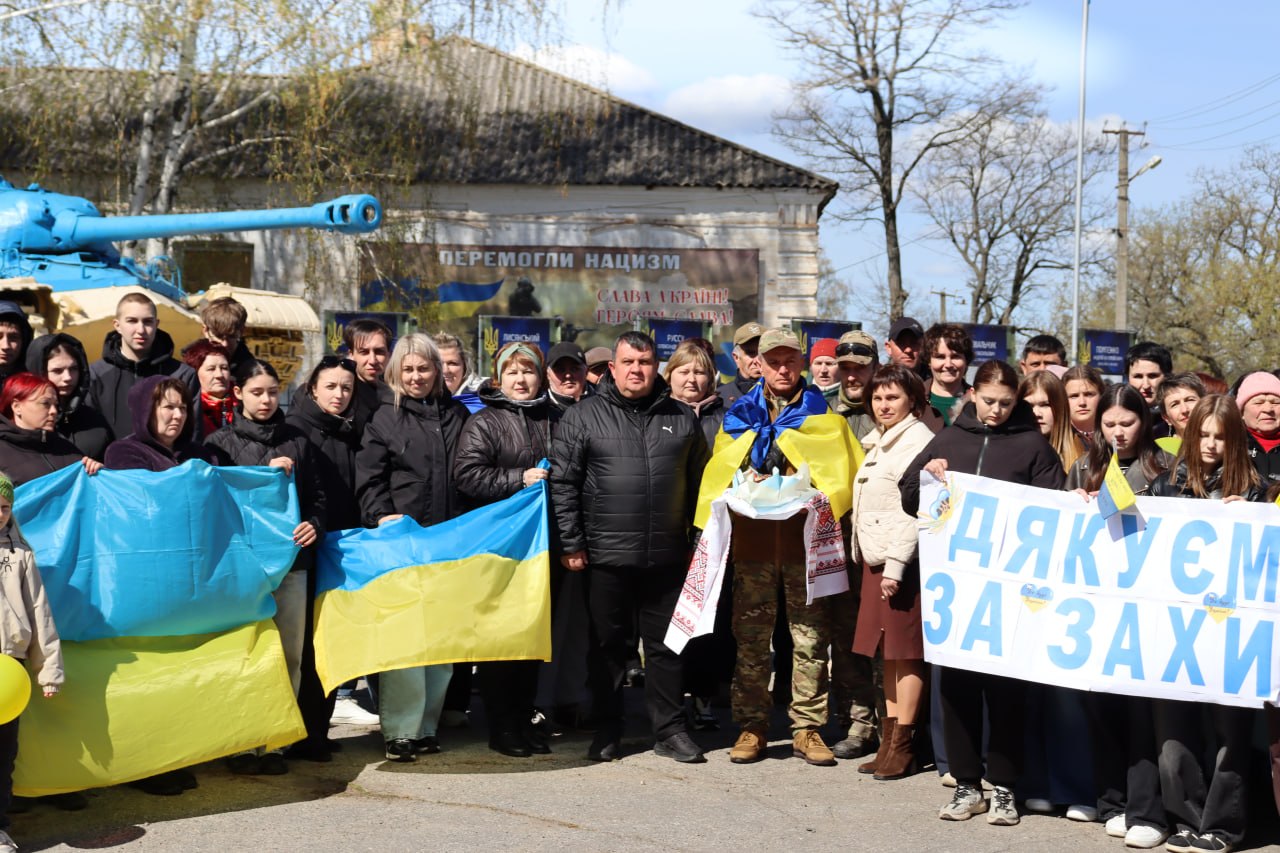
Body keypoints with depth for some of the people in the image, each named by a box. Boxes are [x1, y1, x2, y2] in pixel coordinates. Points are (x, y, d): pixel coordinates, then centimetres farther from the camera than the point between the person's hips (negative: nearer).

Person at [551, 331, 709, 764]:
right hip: (606, 556, -2)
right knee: (608, 646, 7)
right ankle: (607, 732, 18)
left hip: (667, 558, 2)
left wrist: (699, 541, 9)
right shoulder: (583, 416, 1)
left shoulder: (682, 419, 9)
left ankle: (670, 730, 17)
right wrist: (571, 544, -6)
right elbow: (563, 483, -2)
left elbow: (699, 484, 13)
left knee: (667, 646, 7)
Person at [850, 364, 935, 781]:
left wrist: (896, 566, -20)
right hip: (875, 557, 9)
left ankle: (903, 745, -1)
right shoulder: (877, 442, 18)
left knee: (906, 651, -5)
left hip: (903, 559, -9)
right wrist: (867, 557, 14)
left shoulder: (919, 440, -9)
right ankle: (889, 739, 16)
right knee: (887, 651, 11)